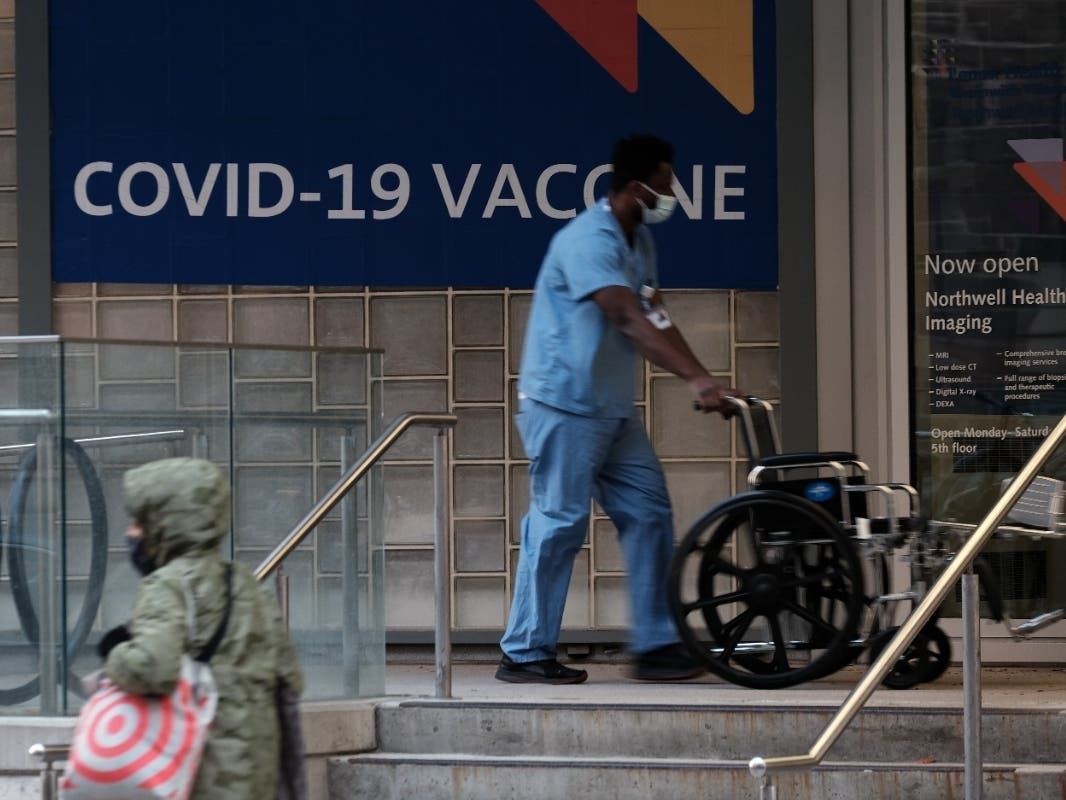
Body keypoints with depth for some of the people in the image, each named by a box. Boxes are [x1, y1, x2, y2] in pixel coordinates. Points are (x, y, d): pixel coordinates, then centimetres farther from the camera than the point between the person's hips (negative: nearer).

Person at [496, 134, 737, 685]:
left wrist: (703, 382, -5)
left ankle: (654, 646, 8)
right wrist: (695, 378, -40)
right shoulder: (588, 241, -20)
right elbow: (630, 320, -32)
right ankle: (524, 655, 2)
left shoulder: (639, 241, 12)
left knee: (649, 513, 4)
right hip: (565, 406, -9)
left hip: (613, 411, 9)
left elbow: (656, 320, 8)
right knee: (558, 524, -6)